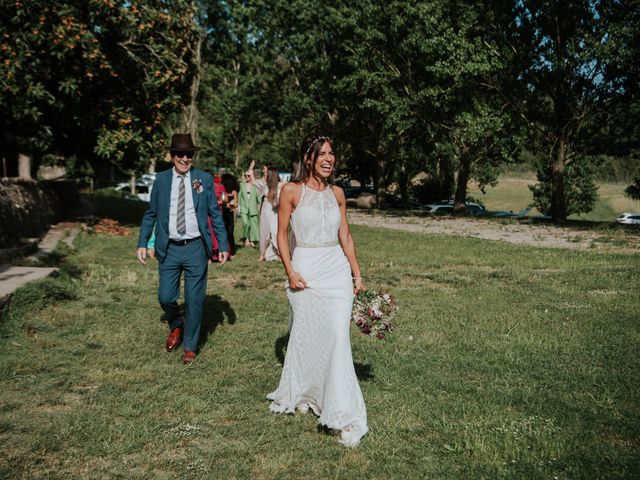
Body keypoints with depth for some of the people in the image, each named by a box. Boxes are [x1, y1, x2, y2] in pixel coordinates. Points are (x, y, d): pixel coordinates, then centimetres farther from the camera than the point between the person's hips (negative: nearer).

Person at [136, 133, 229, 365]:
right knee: (166, 297, 2)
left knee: (194, 301, 5)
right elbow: (150, 214, 10)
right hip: (169, 249, 1)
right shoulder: (161, 179, 4)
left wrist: (223, 245, 0)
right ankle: (176, 327, 36)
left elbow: (215, 214, 3)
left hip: (196, 248, -1)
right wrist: (142, 243, 5)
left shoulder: (204, 179, 1)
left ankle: (190, 347, 23)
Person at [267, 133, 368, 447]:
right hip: (305, 270, -2)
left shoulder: (337, 193, 9)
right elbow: (282, 235, -1)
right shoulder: (292, 191, -3)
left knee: (338, 337, -6)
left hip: (337, 269, 3)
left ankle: (346, 416, -2)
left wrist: (357, 274, 7)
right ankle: (299, 395, 35)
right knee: (306, 337, 8)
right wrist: (290, 272, -11)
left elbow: (345, 236, 13)